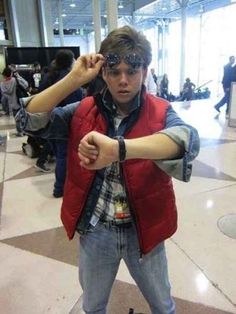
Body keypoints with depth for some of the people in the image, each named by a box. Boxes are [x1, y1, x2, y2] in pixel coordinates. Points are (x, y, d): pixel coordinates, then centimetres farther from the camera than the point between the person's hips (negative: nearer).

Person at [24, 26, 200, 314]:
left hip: (143, 230, -1)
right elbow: (30, 116, -13)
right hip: (94, 231, 2)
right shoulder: (85, 110, -6)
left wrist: (118, 148, -49)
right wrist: (74, 79, -23)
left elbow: (187, 139, -34)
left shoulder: (160, 112, -12)